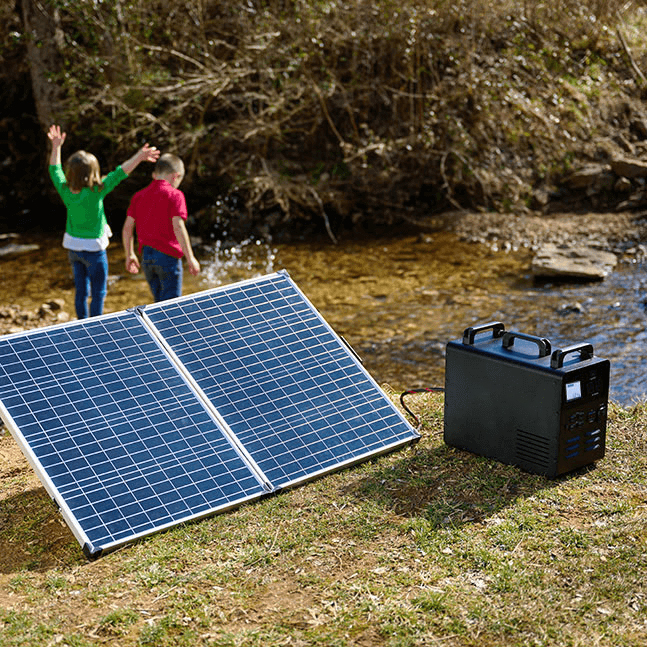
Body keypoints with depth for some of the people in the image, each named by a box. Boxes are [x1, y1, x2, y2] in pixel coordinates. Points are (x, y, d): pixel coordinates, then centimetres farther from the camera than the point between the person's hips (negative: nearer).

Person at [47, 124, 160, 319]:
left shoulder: (65, 191, -10)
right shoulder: (95, 193, -26)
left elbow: (55, 169, 7)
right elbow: (119, 173, -26)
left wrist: (56, 146, 17)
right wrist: (139, 157, -23)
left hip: (72, 246, 6)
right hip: (93, 249, -6)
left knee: (80, 290, 19)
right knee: (98, 293, 8)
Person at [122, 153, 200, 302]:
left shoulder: (139, 196, 9)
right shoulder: (174, 195, -8)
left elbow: (127, 228, 7)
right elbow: (178, 227, -18)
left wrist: (130, 255, 17)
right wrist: (190, 258, -16)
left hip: (145, 256, 6)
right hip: (168, 256, -6)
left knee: (159, 302, 19)